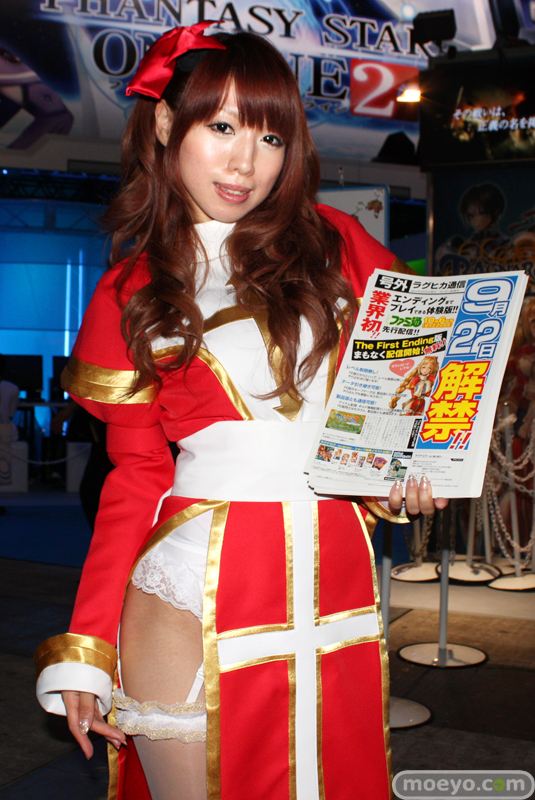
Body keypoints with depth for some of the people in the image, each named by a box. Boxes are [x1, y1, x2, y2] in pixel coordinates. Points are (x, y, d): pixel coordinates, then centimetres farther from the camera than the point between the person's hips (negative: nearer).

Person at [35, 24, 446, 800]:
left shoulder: (338, 244, 5)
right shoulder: (130, 294, 4)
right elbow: (137, 473, 5)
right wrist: (86, 645, 1)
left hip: (337, 585, 2)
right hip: (194, 595, -1)